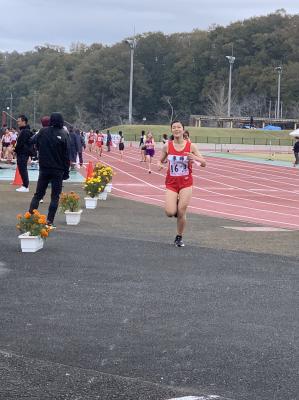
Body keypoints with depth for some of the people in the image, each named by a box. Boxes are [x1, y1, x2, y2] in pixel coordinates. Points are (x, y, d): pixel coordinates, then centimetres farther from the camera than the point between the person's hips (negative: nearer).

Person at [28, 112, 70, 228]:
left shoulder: (42, 132, -4)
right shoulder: (63, 134, -11)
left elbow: (37, 146, 10)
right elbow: (66, 154, -8)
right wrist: (66, 171, -3)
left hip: (44, 168, 3)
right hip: (58, 170, -2)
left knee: (38, 194, 12)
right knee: (55, 196, 5)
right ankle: (49, 222, -1)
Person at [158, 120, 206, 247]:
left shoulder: (191, 146, -4)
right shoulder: (167, 146, -1)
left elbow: (204, 163, -1)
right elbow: (160, 160, 12)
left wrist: (194, 158, -22)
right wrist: (159, 164, -12)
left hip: (186, 182, -1)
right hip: (171, 182, 1)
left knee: (181, 213, -5)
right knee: (170, 213, -15)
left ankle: (179, 238, 18)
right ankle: (176, 204, 23)